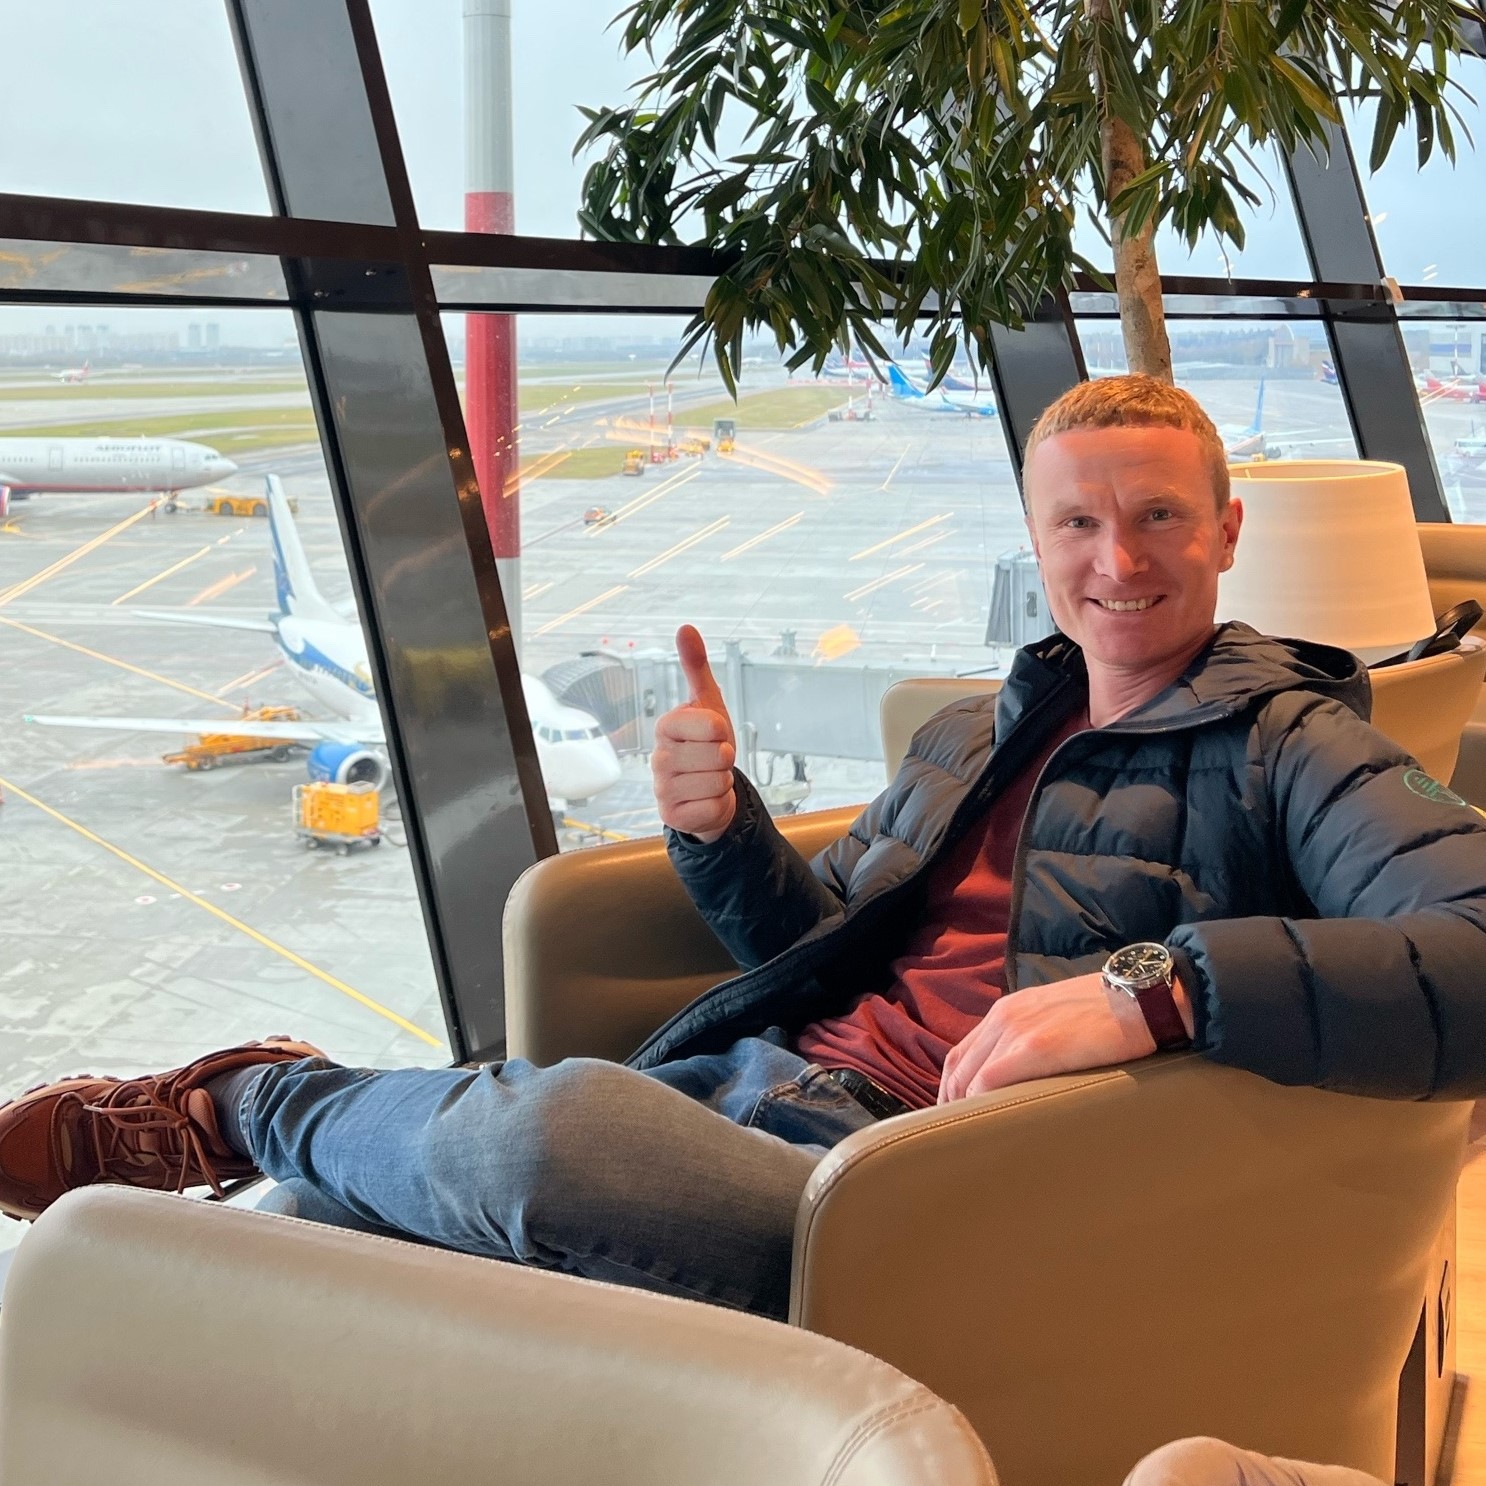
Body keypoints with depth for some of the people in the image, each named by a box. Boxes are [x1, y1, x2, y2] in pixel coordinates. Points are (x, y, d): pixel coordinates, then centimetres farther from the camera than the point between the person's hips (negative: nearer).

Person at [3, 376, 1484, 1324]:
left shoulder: (1290, 746, -2)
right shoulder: (972, 733, 21)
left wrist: (1157, 983, -32)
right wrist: (718, 827, 2)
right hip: (746, 1085, 7)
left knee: (524, 1130, -31)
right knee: (315, 1223, -11)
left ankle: (251, 1105, 0)